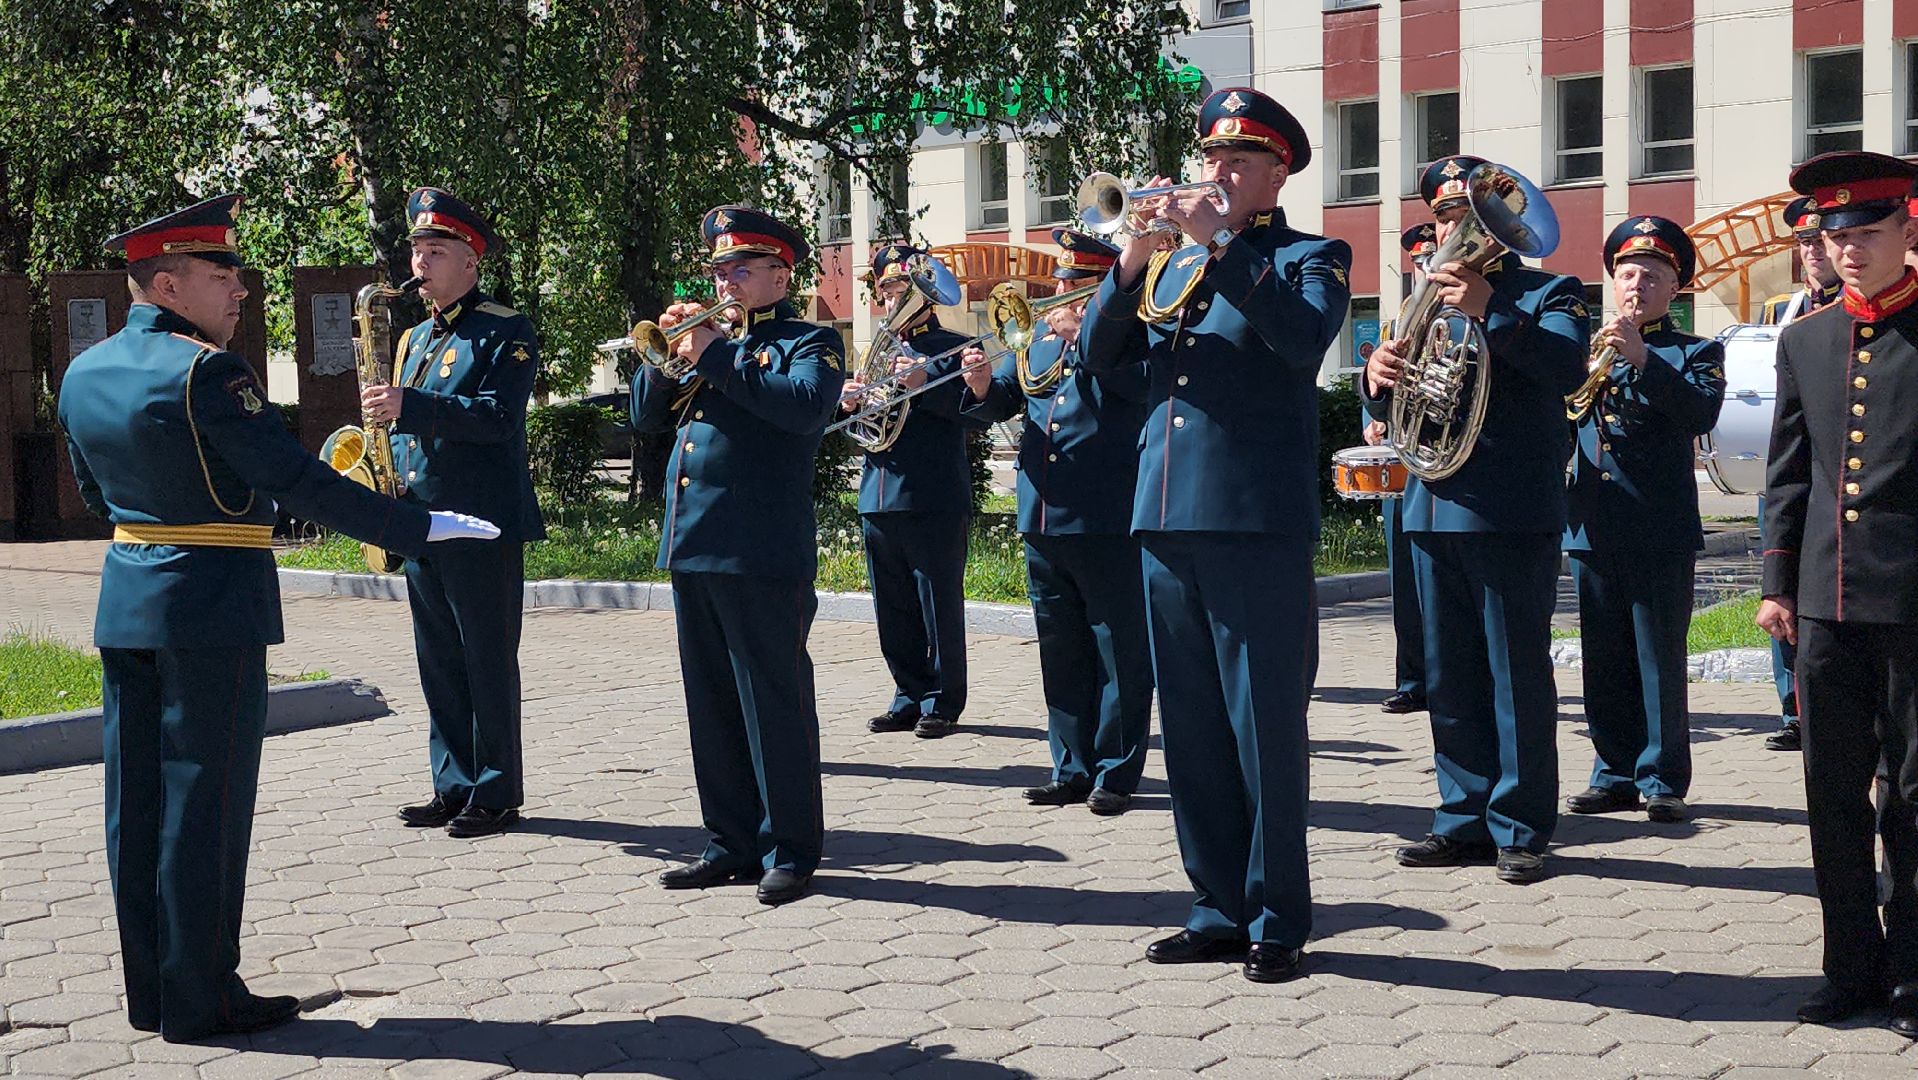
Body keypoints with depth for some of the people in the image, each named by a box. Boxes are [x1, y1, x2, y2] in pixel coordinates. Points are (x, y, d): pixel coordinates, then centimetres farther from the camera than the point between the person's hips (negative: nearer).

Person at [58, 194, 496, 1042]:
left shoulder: (83, 374, 9)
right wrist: (416, 528, -14)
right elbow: (298, 483, -19)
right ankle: (200, 1001, 5)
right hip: (212, 608, -8)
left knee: (138, 801, 11)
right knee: (205, 803, -1)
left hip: (125, 603, 8)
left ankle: (148, 991, 19)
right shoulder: (204, 370, -17)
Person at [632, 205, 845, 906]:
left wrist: (713, 355, -18)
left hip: (764, 556, -7)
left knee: (775, 708, -3)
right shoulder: (711, 338, 20)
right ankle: (733, 845, 20)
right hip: (692, 552, 7)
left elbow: (804, 406, -20)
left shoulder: (808, 344, 1)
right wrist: (668, 352, -1)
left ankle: (791, 852, 5)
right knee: (713, 709, 11)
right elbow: (646, 417, 15)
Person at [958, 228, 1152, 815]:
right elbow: (1000, 402, 13)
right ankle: (1072, 770, 19)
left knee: (1119, 653, 0)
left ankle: (1116, 773, 7)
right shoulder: (1038, 336, 16)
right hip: (1042, 521, 6)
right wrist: (984, 386, -9)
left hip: (1108, 523, -6)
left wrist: (1082, 336, -19)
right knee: (1061, 655, 11)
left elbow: (1142, 382, -21)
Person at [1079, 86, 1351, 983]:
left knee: (1265, 728, -3)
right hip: (1166, 518, 6)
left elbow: (1305, 337, -19)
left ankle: (1278, 922, 5)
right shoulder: (1169, 260, 18)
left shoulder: (1308, 259, 2)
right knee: (1192, 731, 10)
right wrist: (1132, 261, -6)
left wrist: (1218, 247, -21)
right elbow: (1100, 357, 8)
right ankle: (1220, 910, 20)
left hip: (1257, 522, -6)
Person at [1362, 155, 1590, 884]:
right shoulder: (1432, 301, 19)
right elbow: (1390, 407, 15)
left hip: (1510, 515, -6)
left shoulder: (1547, 295, 2)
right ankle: (1466, 820, 18)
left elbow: (1568, 370, -19)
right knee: (1449, 679, 10)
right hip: (1434, 513, 6)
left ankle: (1521, 829, 4)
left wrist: (1492, 310, -30)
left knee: (1518, 675, -3)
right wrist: (1381, 375, -8)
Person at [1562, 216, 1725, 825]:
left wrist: (1642, 358, -24)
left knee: (1660, 658, -2)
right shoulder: (1587, 351, 16)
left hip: (1662, 531, -4)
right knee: (1604, 661, 8)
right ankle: (1616, 774, 17)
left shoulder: (1696, 353, 5)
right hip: (1594, 527, 4)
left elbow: (1702, 414, -15)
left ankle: (1663, 780, 5)